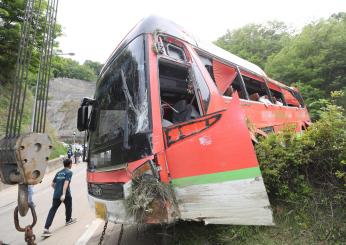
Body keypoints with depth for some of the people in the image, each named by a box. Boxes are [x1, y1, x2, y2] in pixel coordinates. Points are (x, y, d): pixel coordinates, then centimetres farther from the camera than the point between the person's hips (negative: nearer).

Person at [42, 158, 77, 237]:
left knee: (52, 210, 6)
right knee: (68, 206, 20)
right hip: (65, 194, -5)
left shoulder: (58, 173, 15)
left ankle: (46, 229, -3)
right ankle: (68, 220, 38)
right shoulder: (69, 172, -6)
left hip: (56, 194, 5)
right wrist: (63, 194, -26)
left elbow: (52, 184, 19)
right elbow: (66, 183, -21)